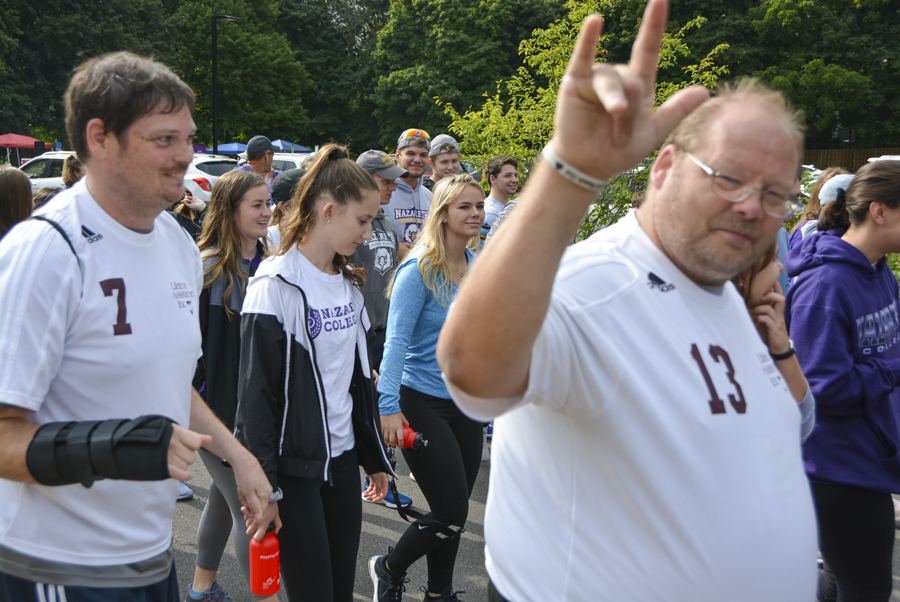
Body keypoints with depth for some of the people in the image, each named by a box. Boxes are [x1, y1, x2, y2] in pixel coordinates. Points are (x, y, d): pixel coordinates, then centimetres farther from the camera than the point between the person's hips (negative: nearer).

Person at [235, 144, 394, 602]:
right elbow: (256, 391, -14)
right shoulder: (276, 286, -13)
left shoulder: (348, 285, 10)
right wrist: (262, 486, -15)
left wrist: (375, 456, 18)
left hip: (342, 460, 7)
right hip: (293, 464, -7)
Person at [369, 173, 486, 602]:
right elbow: (396, 339, -17)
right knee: (451, 514, -5)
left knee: (453, 512, 13)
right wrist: (390, 406, -25)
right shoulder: (420, 269, -14)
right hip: (423, 402, -6)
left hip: (467, 401, 7)